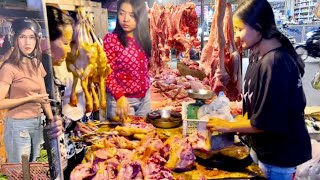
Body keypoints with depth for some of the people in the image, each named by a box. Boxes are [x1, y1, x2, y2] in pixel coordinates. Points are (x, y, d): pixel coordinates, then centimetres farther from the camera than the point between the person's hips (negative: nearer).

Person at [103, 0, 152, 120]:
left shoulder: (142, 38, 2)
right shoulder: (111, 39, -14)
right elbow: (107, 74, -16)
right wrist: (119, 96, -28)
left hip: (145, 97, 6)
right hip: (121, 99, -5)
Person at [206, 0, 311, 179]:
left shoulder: (274, 63, -28)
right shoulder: (259, 55, 1)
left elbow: (265, 122, -25)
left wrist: (229, 126, -13)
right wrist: (238, 123, -1)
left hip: (279, 156, -8)